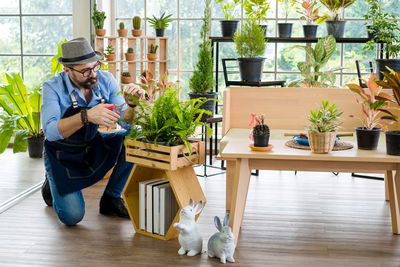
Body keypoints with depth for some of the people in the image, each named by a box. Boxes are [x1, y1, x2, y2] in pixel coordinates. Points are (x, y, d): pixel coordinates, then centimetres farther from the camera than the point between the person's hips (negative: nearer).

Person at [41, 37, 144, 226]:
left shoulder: (105, 80, -13)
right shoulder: (53, 88, -22)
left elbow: (127, 123, -14)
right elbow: (50, 131, -37)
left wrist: (131, 104, -36)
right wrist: (86, 116, -51)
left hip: (94, 146, 4)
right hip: (63, 155, -4)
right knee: (72, 216, -18)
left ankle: (111, 199, -4)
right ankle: (52, 185, 18)